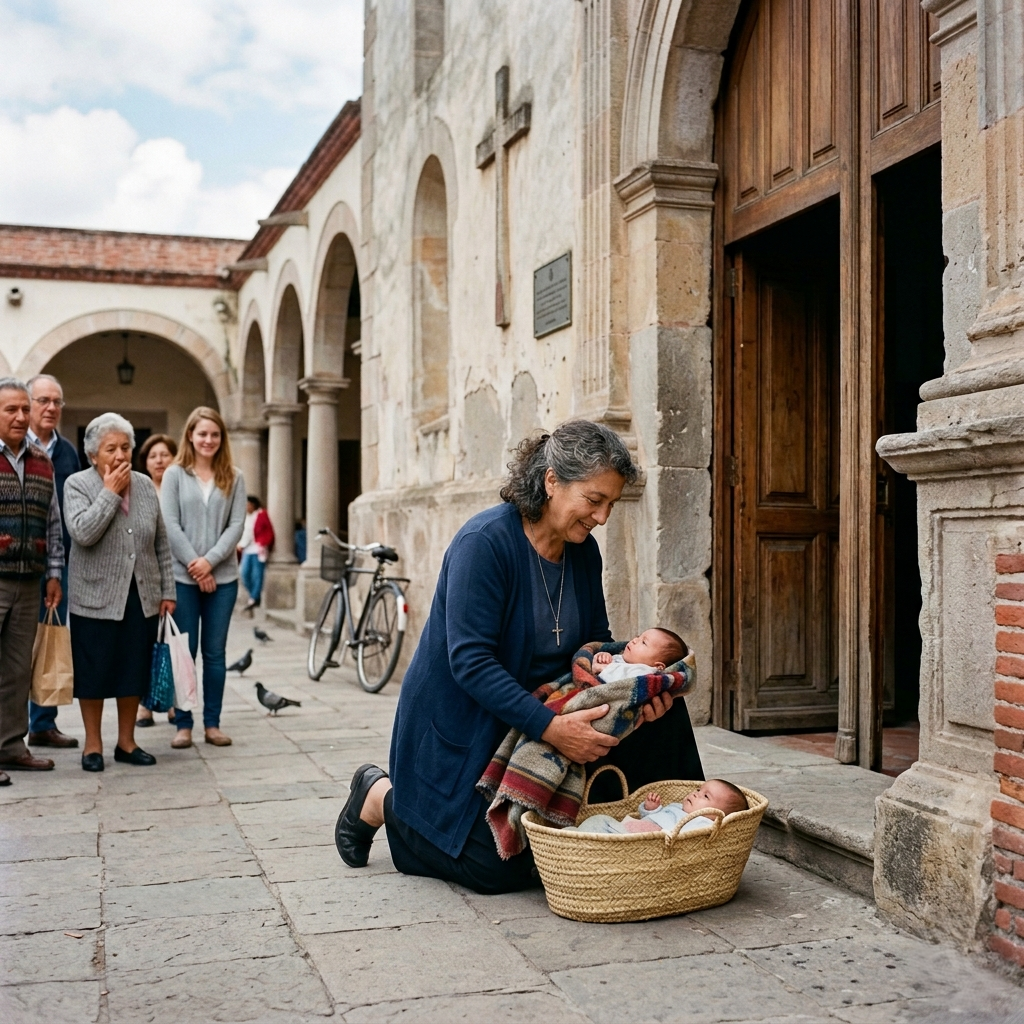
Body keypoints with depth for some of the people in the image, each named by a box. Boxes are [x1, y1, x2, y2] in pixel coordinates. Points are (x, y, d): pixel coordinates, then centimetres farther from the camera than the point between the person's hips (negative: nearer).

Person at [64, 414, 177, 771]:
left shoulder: (146, 485, 8)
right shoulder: (77, 485, -4)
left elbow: (161, 544, 11)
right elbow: (82, 532, -22)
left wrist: (167, 591, 8)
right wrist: (111, 492, -16)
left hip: (143, 597, 4)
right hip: (96, 599, -4)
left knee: (134, 671, 9)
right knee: (94, 672, 4)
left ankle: (126, 742, 21)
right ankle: (93, 745, 17)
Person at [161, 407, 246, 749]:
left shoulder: (233, 478, 7)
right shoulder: (175, 474, 3)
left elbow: (236, 525, 0)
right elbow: (170, 524, -3)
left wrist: (209, 560, -11)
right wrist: (193, 564, -10)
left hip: (223, 577, 1)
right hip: (183, 576, -1)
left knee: (215, 653, 6)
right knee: (184, 651, 3)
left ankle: (212, 723, 13)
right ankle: (183, 724, 10)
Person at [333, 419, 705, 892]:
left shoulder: (584, 552, -1)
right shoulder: (485, 542, -24)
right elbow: (471, 662, -29)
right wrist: (550, 728, -36)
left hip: (540, 714, 7)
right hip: (459, 726, -6)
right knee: (498, 868, -11)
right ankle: (381, 797, 12)